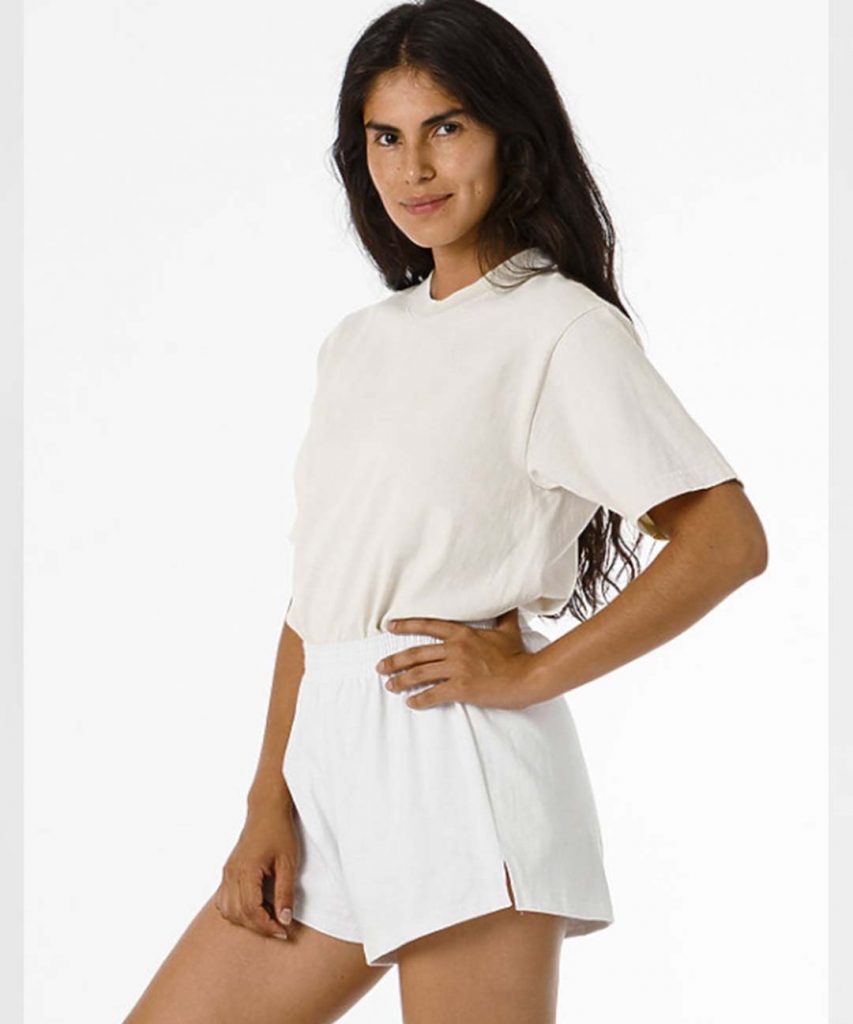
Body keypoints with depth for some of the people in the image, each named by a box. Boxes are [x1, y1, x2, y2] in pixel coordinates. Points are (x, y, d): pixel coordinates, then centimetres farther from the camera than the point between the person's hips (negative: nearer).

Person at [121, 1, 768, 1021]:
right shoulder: (357, 342, 18)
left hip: (463, 762, -7)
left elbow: (727, 540, -11)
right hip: (331, 766, 7)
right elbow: (314, 589, 15)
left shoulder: (561, 327, -3)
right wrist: (268, 801, 6)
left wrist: (529, 673, -11)